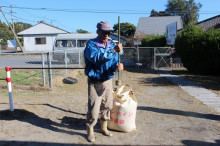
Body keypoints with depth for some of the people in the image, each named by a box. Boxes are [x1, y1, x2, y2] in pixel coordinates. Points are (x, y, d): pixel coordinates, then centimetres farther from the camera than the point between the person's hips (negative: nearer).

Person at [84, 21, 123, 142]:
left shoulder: (111, 46, 6)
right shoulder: (91, 44, -11)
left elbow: (114, 62, 4)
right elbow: (97, 58, -29)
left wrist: (118, 66, -19)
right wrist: (113, 51, -37)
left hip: (108, 81, 6)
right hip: (95, 83, -5)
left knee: (107, 106, 16)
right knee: (93, 109, -1)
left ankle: (104, 128, 37)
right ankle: (90, 131, 21)